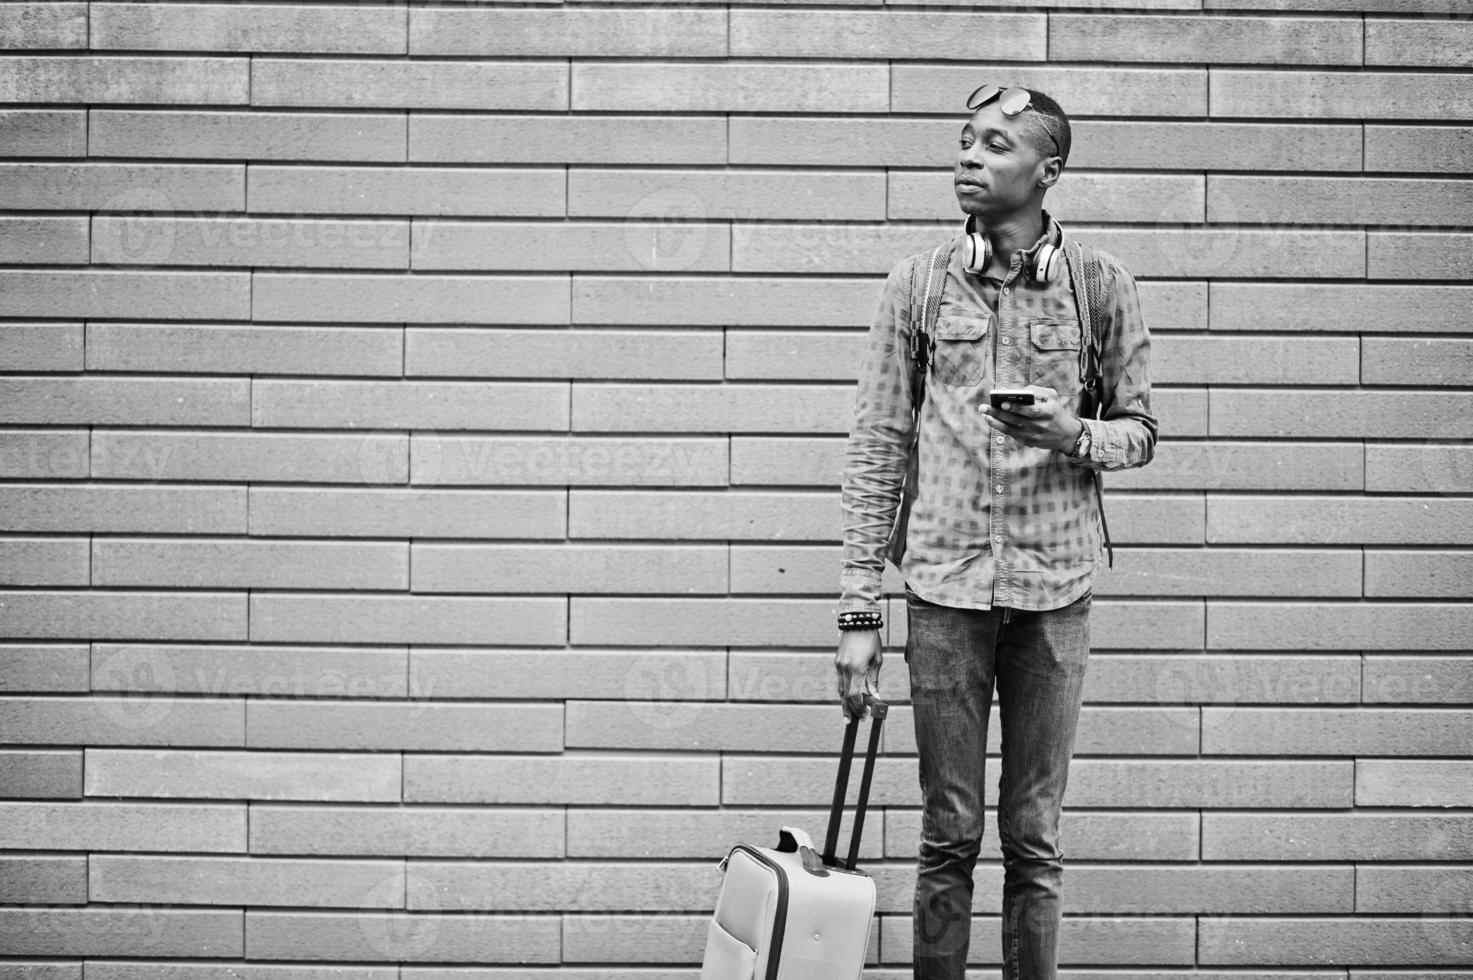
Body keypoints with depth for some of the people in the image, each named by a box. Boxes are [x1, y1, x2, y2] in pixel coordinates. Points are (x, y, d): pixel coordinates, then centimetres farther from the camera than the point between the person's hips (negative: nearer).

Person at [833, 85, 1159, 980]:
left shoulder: (1103, 285, 3)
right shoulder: (918, 283, 4)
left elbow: (1140, 430, 10)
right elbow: (878, 449, 4)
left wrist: (1076, 436, -14)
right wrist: (860, 612, 0)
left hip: (1054, 589, 0)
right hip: (945, 583, 0)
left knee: (1034, 839, 7)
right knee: (949, 835, 6)